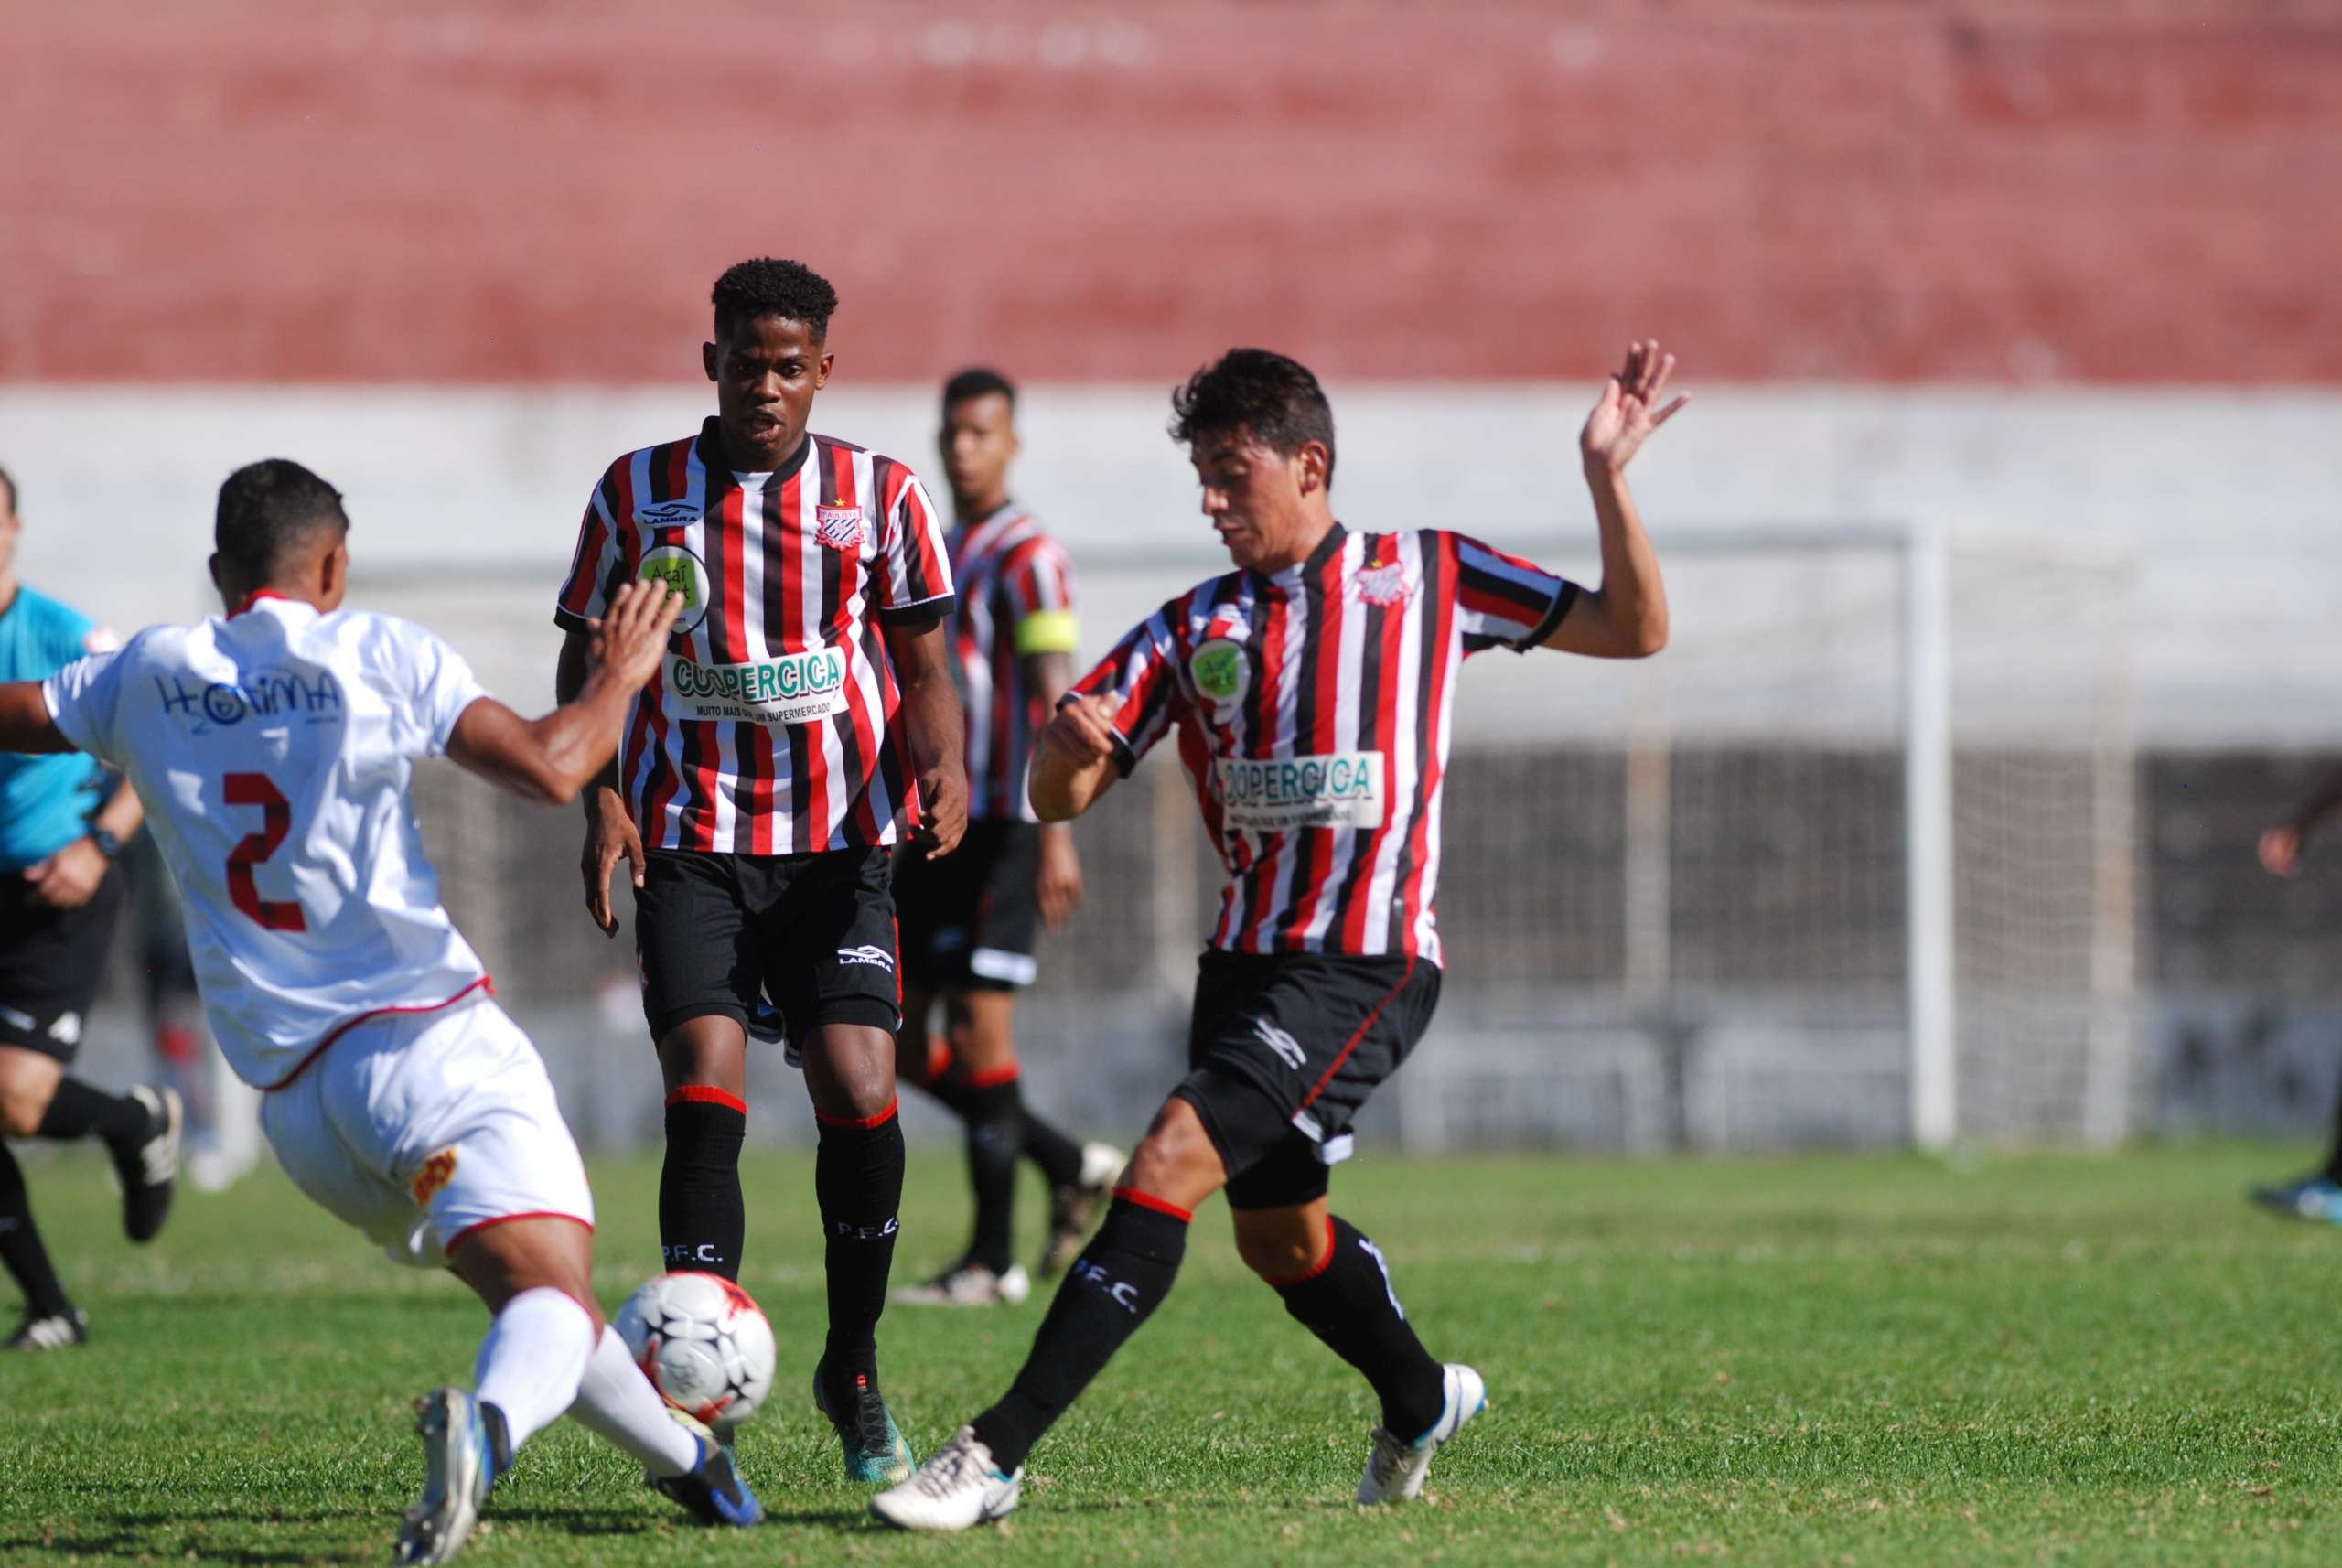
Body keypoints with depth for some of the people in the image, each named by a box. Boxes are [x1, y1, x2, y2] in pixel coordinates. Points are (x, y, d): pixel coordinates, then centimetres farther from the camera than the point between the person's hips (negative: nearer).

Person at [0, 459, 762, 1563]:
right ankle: (487, 1425, -48)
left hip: (291, 1090, 5)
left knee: (518, 1281, 24)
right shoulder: (373, 654, 0)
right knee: (552, 1292, -18)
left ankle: (684, 1459, 31)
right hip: (426, 1035, -5)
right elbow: (550, 768, -7)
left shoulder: (146, 676, 11)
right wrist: (619, 675, 11)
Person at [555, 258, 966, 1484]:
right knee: (706, 1092, -16)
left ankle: (853, 1372, 8)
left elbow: (922, 661, 10)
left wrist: (941, 767, -10)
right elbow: (588, 657, 11)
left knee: (859, 1092, -12)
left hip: (841, 842, 0)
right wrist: (603, 800, -4)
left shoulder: (879, 494, 5)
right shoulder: (638, 492, 5)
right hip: (690, 842, 0)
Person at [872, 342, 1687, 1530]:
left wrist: (1606, 477, -7)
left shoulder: (1425, 577, 5)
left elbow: (1633, 629, 6)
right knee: (1275, 1235, 17)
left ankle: (996, 1454, -25)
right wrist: (1068, 741, -17)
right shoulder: (1194, 630, 12)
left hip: (1366, 970, -6)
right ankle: (1421, 1399, 46)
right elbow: (1060, 796, 7)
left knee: (1172, 1160, -21)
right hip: (1248, 960, 6)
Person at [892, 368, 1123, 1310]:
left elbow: (1054, 701, -14)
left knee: (980, 1032, -9)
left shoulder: (1027, 557, -8)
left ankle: (994, 1260, -4)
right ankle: (1073, 1167, 20)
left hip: (1002, 825, -9)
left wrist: (1056, 836, -21)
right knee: (899, 1043, 6)